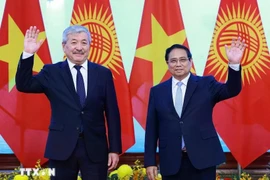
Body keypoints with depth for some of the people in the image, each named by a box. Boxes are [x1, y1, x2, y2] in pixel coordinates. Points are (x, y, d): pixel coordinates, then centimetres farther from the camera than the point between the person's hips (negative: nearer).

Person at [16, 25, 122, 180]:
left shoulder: (103, 73, 4)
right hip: (62, 147, 0)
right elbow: (23, 85, -8)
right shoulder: (52, 72, 4)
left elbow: (112, 114, 3)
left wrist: (115, 149, 0)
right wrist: (28, 54, -19)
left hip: (95, 149, 0)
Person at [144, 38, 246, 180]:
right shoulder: (157, 91, 8)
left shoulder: (206, 84, 5)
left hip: (202, 158, -1)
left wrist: (234, 64, -29)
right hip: (171, 161, 2)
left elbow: (232, 90, -12)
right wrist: (150, 161, 3)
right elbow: (152, 129, 7)